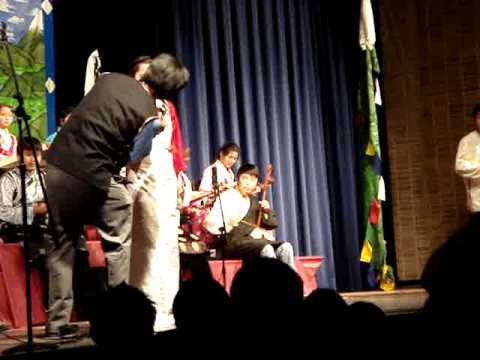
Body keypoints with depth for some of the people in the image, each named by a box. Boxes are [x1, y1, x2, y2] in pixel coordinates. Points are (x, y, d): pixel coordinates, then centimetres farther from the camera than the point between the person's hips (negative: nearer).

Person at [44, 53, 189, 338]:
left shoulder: (111, 78, 6)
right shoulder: (149, 114, -8)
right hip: (91, 176, -6)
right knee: (119, 241, 11)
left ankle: (57, 321, 17)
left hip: (58, 165, 6)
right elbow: (130, 157, 1)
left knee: (62, 242, 15)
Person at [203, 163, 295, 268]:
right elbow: (209, 223, -6)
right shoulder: (227, 197, 5)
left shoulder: (253, 201, 23)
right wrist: (228, 224, -24)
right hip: (234, 242, -6)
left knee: (285, 247, -20)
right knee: (267, 249, -33)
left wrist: (267, 210, 3)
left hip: (254, 240, 6)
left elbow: (273, 224, 23)